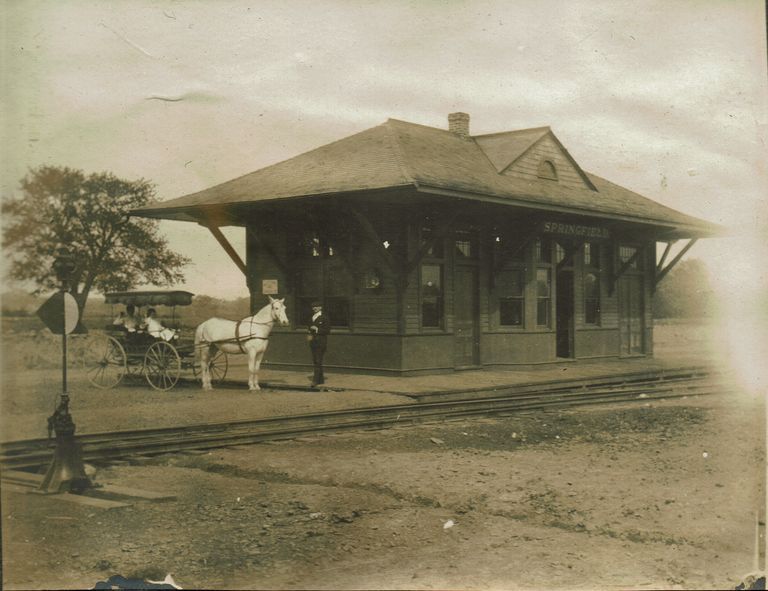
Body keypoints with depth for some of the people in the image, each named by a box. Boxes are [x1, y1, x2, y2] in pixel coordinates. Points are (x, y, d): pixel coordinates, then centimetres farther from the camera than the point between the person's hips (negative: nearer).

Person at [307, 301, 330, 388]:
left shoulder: (324, 318, -6)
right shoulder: (313, 318, 15)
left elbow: (327, 330, -9)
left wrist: (317, 330, -18)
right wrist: (310, 335, 3)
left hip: (321, 343, -8)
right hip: (313, 343, 8)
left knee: (318, 362, -11)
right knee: (315, 362, 10)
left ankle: (315, 381, -15)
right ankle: (321, 379, 20)